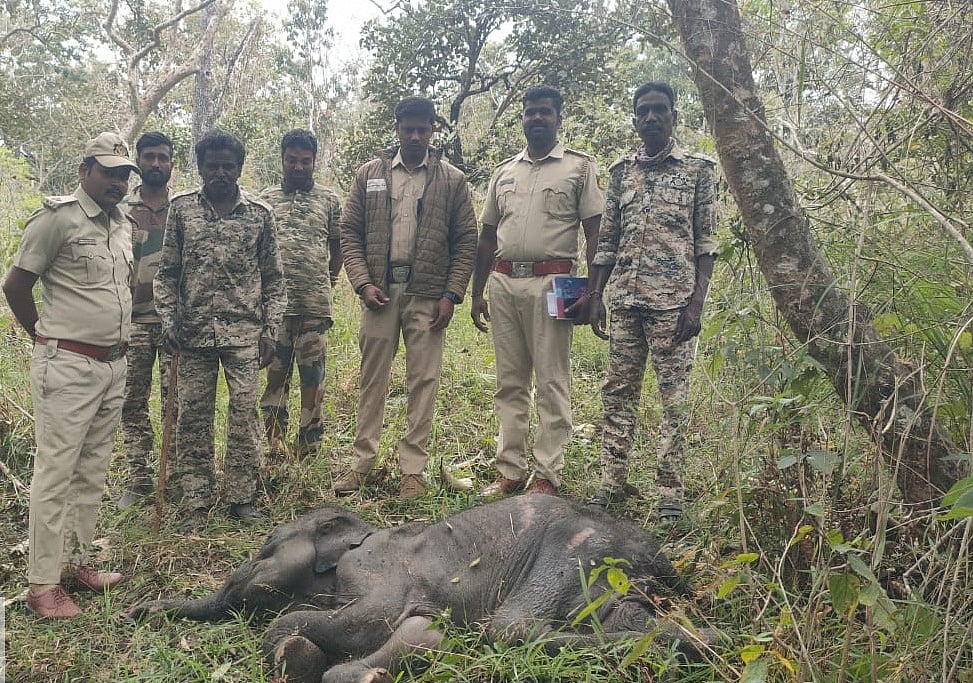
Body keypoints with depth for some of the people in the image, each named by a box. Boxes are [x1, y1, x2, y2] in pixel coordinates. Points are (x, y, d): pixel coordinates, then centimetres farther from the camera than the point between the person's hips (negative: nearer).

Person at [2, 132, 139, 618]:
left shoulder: (124, 225, 12)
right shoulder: (58, 218, -10)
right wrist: (48, 339, 2)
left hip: (114, 365, 7)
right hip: (68, 367, -7)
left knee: (92, 471, 13)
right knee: (56, 472, -2)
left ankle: (75, 561, 25)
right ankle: (43, 583, 6)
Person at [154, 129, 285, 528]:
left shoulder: (260, 213, 4)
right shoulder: (181, 208, 6)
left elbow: (273, 278, 7)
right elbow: (167, 273, 8)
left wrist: (270, 329, 1)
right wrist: (169, 322, -2)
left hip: (244, 331, -1)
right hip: (193, 332, 1)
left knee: (245, 414, 0)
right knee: (192, 417, 5)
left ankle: (241, 498, 13)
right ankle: (196, 503, 15)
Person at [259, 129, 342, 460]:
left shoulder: (329, 200, 9)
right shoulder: (266, 199, 12)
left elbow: (337, 246, 14)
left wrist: (329, 281, 6)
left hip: (315, 304, -1)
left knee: (312, 375, 3)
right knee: (275, 372, 5)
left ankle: (308, 446, 11)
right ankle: (274, 440, 13)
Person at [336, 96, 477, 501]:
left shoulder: (452, 180, 5)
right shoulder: (369, 175, 9)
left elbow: (466, 241, 3)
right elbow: (350, 232, 7)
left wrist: (451, 295, -6)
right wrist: (363, 283, -5)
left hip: (428, 296, -1)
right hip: (379, 291, 1)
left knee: (423, 383, 2)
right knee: (373, 379, 7)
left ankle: (413, 469, 11)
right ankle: (364, 464, 17)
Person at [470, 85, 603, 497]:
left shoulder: (580, 167, 5)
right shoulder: (504, 171, 18)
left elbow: (595, 232, -1)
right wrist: (476, 292, 14)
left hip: (551, 282, -5)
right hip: (503, 281, 5)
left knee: (551, 382, -3)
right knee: (509, 383, 8)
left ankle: (548, 475, 4)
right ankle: (510, 470, 15)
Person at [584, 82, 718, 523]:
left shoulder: (698, 170, 3)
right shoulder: (621, 171, 13)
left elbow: (706, 243, -1)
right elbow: (607, 241, 14)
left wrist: (697, 301, -11)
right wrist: (594, 296, 6)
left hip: (673, 302, -4)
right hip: (624, 300, 4)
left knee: (674, 398, 0)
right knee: (618, 394, 7)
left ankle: (670, 493, 7)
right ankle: (612, 483, 16)